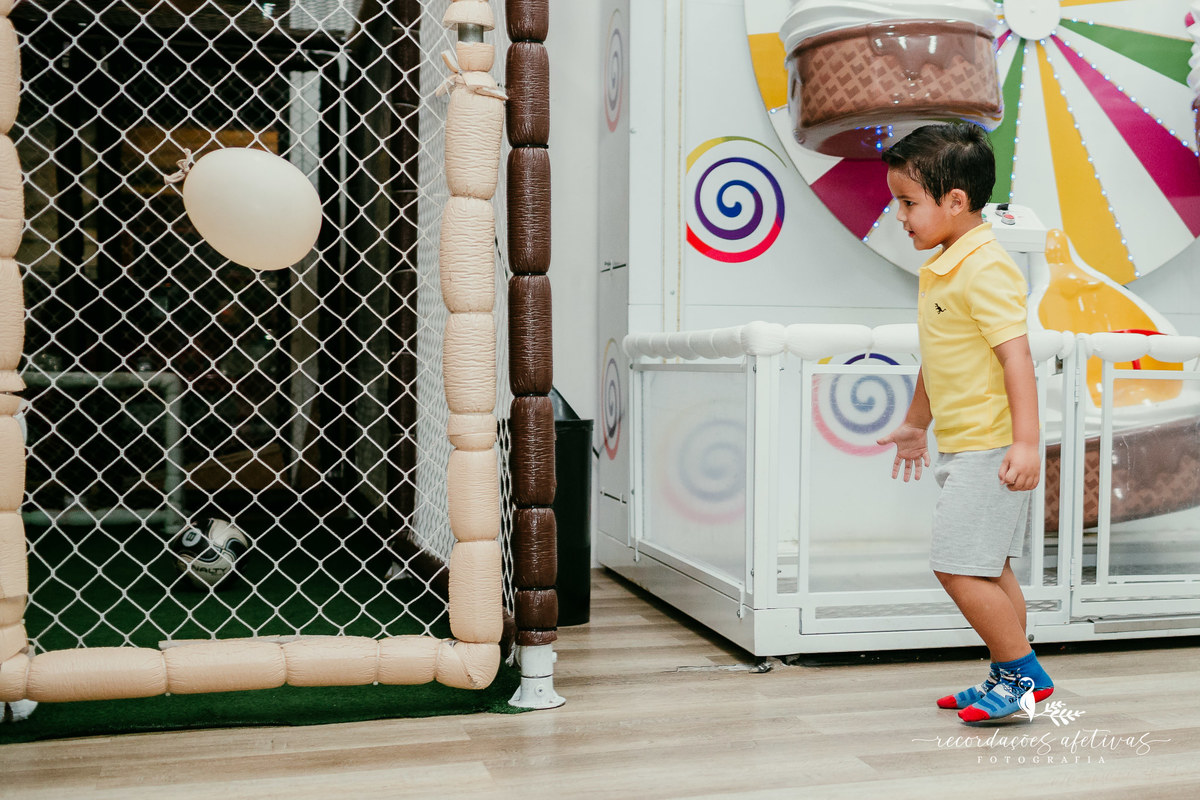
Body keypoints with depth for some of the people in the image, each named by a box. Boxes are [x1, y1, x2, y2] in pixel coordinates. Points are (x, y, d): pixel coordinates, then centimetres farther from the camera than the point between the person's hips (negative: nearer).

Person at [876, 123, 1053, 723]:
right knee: (988, 568, 15)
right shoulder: (941, 268, 13)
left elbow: (1016, 355, -23)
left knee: (958, 566, -8)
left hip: (989, 448, -10)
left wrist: (1026, 442, -28)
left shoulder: (985, 268, -17)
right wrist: (916, 423, 30)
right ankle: (1011, 677, 25)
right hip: (963, 446, 10)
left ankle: (1021, 673, 6)